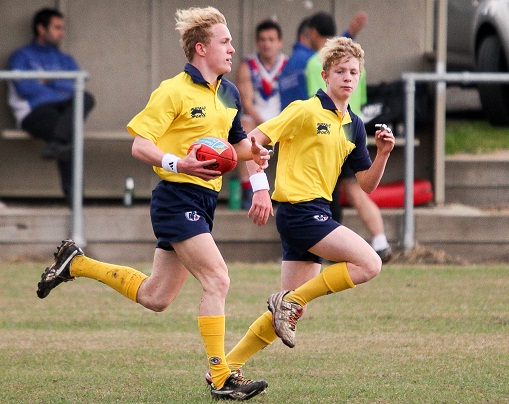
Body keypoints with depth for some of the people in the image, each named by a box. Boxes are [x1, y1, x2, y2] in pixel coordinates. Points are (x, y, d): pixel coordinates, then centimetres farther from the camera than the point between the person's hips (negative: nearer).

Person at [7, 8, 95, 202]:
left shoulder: (66, 60, 30)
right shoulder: (21, 56, 15)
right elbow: (24, 87, -5)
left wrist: (50, 82, -1)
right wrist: (60, 91, 1)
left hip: (62, 109, 5)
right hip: (34, 113, -5)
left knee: (86, 98, -32)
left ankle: (57, 144, -51)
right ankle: (72, 191, -45)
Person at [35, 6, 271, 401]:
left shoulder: (229, 93, 13)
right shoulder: (174, 91, -11)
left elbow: (236, 142, 27)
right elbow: (140, 144, -13)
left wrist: (254, 151, 3)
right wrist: (178, 164, -29)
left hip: (203, 203, 9)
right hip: (177, 198, -9)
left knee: (154, 297, 14)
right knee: (217, 281, -17)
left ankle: (76, 263, 31)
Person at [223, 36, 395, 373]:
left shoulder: (354, 126, 16)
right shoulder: (307, 110, -7)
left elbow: (367, 184, 17)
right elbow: (254, 140, -12)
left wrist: (383, 153, 0)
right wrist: (260, 190, -21)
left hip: (317, 213, 8)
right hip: (300, 209, -8)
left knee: (292, 308, 7)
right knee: (369, 263, -18)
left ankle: (228, 367, 11)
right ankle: (291, 301, -10)